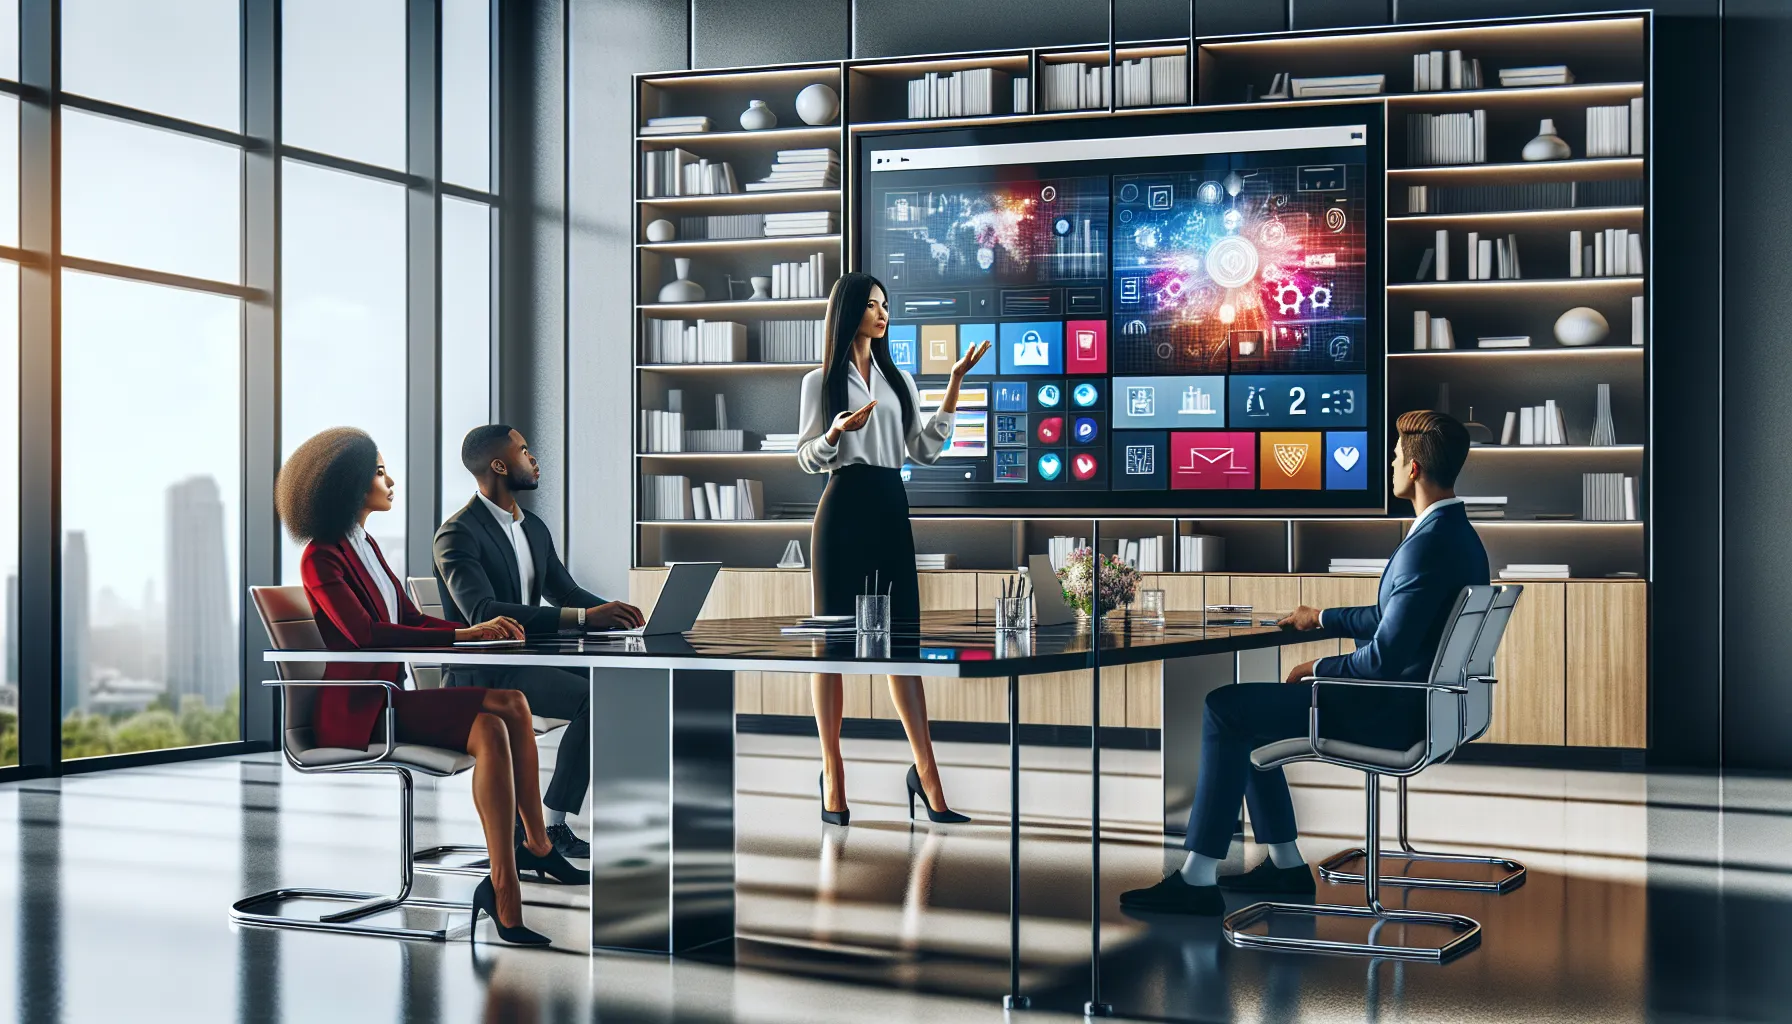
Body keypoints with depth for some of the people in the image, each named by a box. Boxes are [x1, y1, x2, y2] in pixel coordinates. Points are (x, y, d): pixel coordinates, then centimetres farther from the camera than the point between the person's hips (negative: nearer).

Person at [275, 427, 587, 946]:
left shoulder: (366, 545, 19)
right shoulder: (322, 559, -9)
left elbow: (411, 619, 14)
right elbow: (366, 634, -23)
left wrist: (482, 631, -3)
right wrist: (463, 635, -26)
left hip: (390, 696, 9)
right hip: (357, 709, -8)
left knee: (511, 704, -12)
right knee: (491, 728, -27)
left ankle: (536, 847, -10)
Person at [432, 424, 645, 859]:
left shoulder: (535, 528, 14)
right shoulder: (458, 534, -14)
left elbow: (566, 591, 16)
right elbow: (482, 612, -28)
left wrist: (613, 612, -9)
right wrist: (583, 617, -36)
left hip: (529, 658, 8)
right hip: (482, 674, -8)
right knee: (593, 699, -27)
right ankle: (551, 826, -18)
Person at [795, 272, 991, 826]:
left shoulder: (900, 379, 16)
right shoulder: (821, 381, 3)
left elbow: (926, 449, 10)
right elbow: (807, 457, 2)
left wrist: (954, 386, 5)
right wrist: (837, 431, -18)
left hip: (892, 510, 4)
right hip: (843, 509, -4)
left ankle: (927, 775, 2)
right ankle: (833, 777, 3)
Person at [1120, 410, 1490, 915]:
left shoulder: (1429, 545, -24)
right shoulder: (1459, 534, 10)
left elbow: (1385, 656, -26)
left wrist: (1318, 668, -10)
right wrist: (1322, 617, 22)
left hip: (1393, 713, -11)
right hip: (1416, 703, 11)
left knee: (1226, 708, -9)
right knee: (1248, 710, 17)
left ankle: (1198, 879, -7)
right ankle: (1285, 865, 21)